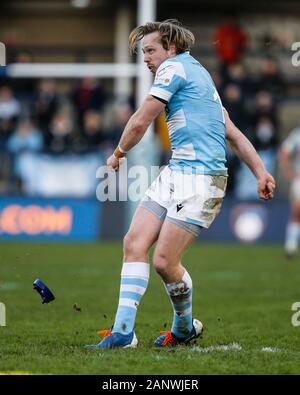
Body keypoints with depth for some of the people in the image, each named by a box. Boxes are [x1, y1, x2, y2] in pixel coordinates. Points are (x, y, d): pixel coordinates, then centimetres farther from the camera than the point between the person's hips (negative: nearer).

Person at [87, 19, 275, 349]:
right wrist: (260, 172, 16)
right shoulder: (200, 75, 24)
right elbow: (235, 135, 21)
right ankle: (123, 331, -7)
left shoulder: (174, 67, -5)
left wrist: (118, 153, 14)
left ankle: (185, 328, 14)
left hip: (199, 179, -10)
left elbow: (140, 122, -5)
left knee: (164, 261, -10)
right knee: (134, 243, -3)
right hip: (174, 174, 10)